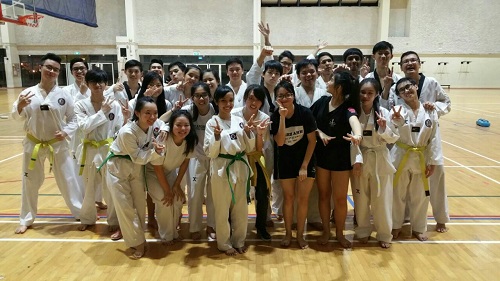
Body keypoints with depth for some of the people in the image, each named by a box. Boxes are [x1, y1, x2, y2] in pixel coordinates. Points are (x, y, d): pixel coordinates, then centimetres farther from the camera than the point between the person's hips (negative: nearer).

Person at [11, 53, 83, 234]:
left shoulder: (64, 95, -7)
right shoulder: (28, 93, -7)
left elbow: (73, 119, 0)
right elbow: (17, 117, -1)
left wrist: (66, 132, -18)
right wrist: (20, 106, -22)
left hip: (58, 145, -1)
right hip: (33, 145, 1)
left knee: (68, 180, 7)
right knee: (30, 183, 15)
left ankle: (82, 214, 23)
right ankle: (26, 220, 34)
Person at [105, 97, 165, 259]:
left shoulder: (155, 125, -17)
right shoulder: (127, 132, -33)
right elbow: (138, 157, -24)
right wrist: (155, 152, -37)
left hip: (137, 167, 6)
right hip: (118, 168, -5)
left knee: (139, 205, 12)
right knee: (124, 207, -2)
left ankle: (130, 232, 34)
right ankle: (138, 243, 12)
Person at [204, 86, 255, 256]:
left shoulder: (239, 120, 5)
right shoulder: (212, 123, -6)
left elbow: (249, 149, 7)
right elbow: (211, 153, -9)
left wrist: (249, 133, -9)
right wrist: (217, 136, -24)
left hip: (241, 167, 4)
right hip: (222, 169, -4)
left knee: (240, 208, 14)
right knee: (223, 209, 8)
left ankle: (239, 241, 32)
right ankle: (224, 243, 26)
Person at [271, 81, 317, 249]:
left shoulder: (304, 112, -15)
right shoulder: (275, 116, -10)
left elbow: (312, 140, -11)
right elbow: (280, 142, -20)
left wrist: (304, 166, -12)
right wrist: (282, 117, -27)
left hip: (304, 160, -1)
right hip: (285, 162, 1)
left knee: (303, 198, 5)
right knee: (288, 197, 11)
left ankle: (300, 234, 21)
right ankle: (288, 233, 25)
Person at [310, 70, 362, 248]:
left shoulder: (348, 108, -19)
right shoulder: (323, 101, -3)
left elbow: (354, 120, -41)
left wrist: (358, 135, -63)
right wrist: (320, 133, -14)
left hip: (341, 157, -4)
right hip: (321, 154, 4)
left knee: (340, 198, 7)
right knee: (324, 195, 14)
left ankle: (340, 233, 28)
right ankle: (326, 231, 31)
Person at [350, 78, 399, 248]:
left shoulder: (383, 112, -4)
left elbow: (393, 138, -2)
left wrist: (384, 129, -20)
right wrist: (356, 159, -16)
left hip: (380, 161, 0)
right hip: (360, 160, 0)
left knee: (382, 200, 8)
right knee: (361, 199, 12)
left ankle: (384, 234, 26)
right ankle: (363, 231, 31)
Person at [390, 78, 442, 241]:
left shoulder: (430, 111, -4)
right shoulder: (397, 111, -11)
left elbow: (434, 139, 0)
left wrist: (433, 162, -2)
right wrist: (397, 122, -44)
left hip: (421, 159, 2)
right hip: (401, 157, -2)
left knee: (420, 196, 15)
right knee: (398, 194, 10)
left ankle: (418, 228, 34)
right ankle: (396, 226, 30)